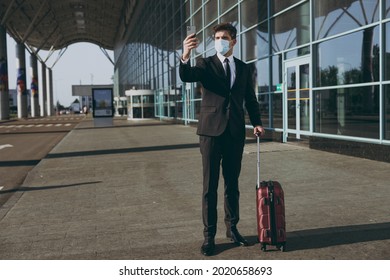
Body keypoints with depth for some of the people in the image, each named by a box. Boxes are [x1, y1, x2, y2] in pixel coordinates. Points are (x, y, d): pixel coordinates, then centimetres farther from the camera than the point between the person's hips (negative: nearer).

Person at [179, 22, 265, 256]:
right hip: (212, 131, -3)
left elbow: (250, 99, 16)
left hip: (236, 133, 3)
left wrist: (257, 122, 2)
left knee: (232, 184, 13)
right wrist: (186, 56, -40)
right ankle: (209, 235, 8)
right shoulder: (206, 64, 1)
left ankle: (232, 228, 26)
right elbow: (187, 76, -20)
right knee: (210, 186, 0)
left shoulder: (244, 68, 11)